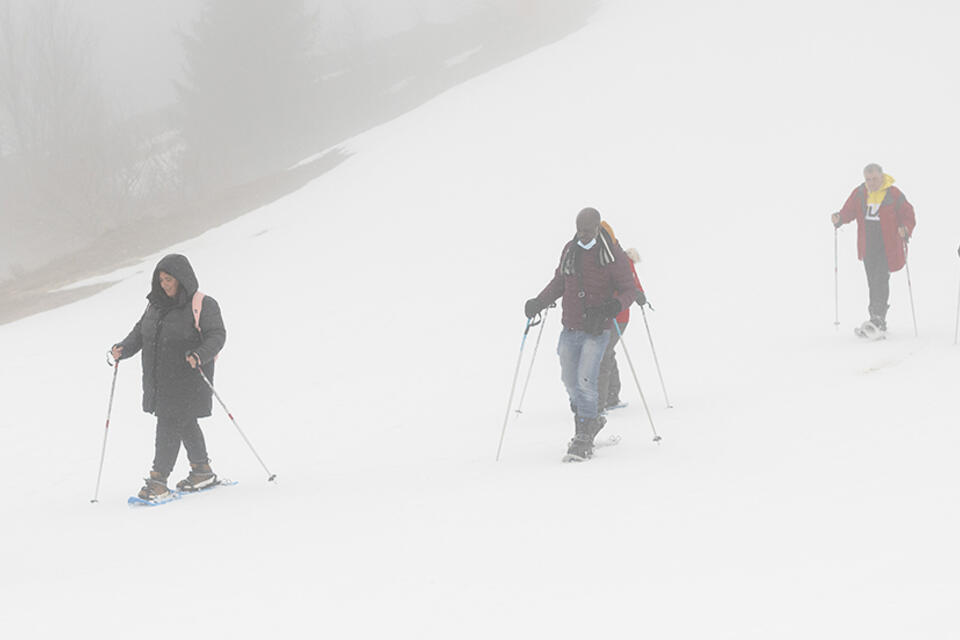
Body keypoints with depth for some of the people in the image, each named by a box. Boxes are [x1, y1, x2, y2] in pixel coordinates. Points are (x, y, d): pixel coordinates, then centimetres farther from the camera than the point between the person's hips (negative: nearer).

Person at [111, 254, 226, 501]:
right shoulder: (156, 305, 11)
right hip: (159, 380, 8)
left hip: (187, 379, -7)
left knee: (170, 425, -12)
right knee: (185, 424, 18)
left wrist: (199, 355, -32)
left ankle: (158, 481, -13)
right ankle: (202, 471, 32)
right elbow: (140, 332, 15)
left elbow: (217, 336, -14)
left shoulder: (202, 305, -10)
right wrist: (124, 349, -4)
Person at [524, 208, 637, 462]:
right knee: (570, 382, 9)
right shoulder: (570, 250, 8)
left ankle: (584, 439, -8)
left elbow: (629, 290, -6)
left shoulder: (613, 254, -8)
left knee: (585, 380, -16)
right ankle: (590, 421, 33)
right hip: (570, 329, 6)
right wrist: (539, 302, 4)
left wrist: (614, 306, -27)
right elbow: (559, 283, 20)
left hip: (597, 330, -5)